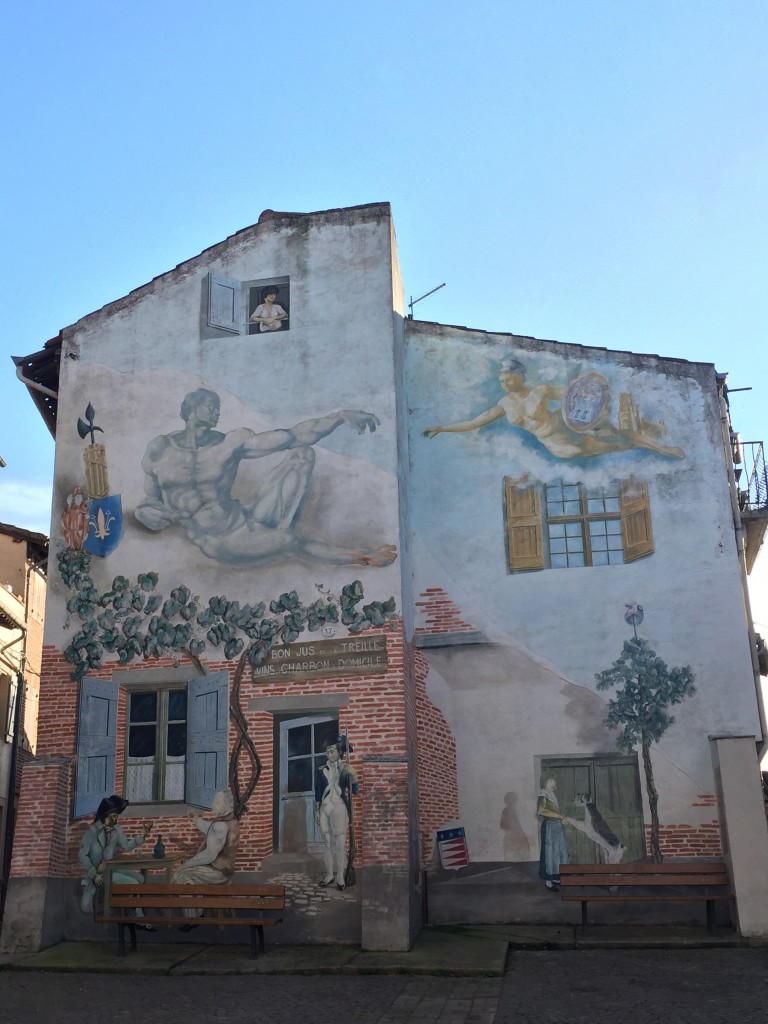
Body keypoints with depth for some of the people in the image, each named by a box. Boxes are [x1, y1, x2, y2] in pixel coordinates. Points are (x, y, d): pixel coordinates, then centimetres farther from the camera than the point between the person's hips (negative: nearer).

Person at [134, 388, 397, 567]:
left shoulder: (231, 444, 1)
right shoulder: (159, 449, 2)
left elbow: (292, 437, -5)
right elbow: (149, 503, 12)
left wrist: (339, 416, -15)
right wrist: (144, 512, -14)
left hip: (246, 521, 4)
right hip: (218, 541, -3)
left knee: (302, 453, -6)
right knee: (287, 542, -34)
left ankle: (279, 533, -19)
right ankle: (361, 557, -11)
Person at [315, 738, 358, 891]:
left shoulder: (345, 769, 1)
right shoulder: (321, 770, 8)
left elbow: (354, 791, -4)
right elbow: (317, 792, 12)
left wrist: (353, 775, -19)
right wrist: (316, 810, 8)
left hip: (339, 808, -3)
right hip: (324, 808, 3)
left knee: (340, 844, -4)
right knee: (328, 843, 7)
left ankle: (341, 877, 0)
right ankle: (329, 874, 16)